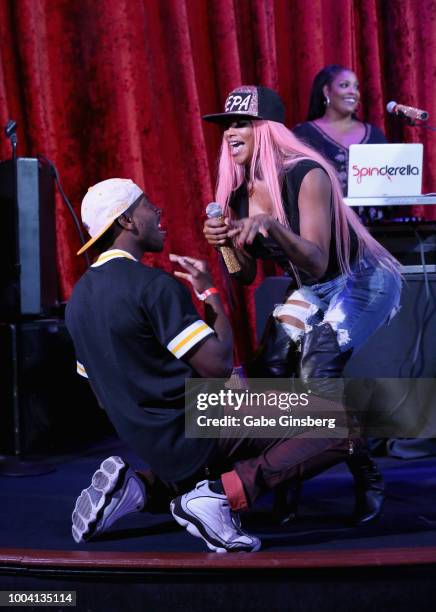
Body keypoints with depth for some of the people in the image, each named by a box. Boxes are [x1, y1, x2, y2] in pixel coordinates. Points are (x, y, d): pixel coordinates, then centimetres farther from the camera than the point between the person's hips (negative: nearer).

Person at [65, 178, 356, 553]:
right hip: (199, 431, -8)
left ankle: (140, 489, 10)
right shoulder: (153, 285, -18)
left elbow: (108, 394, 16)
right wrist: (211, 293, -5)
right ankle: (226, 492, -19)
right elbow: (219, 365, -19)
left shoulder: (79, 297, 9)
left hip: (151, 446, 9)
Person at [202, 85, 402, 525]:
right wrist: (224, 242, -21)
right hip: (312, 291, 7)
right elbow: (246, 277, -1)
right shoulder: (238, 193, -7)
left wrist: (270, 224, -47)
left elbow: (316, 263, -33)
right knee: (269, 372, -8)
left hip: (363, 281, -7)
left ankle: (368, 483, -5)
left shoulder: (306, 176, -27)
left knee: (319, 373, -24)